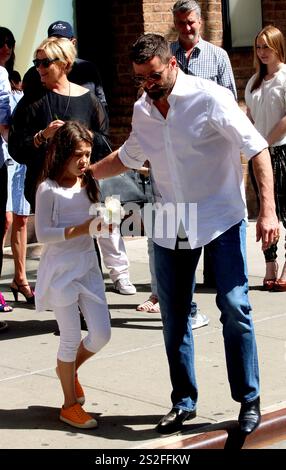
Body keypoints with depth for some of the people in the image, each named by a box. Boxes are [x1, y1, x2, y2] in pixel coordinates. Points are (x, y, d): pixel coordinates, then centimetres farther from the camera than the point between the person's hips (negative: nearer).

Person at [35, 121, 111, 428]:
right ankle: (70, 405, 15)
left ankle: (69, 369, 34)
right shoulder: (49, 189, -12)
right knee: (71, 339, 1)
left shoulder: (88, 184, 7)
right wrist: (80, 229, -24)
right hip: (60, 270, -6)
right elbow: (43, 233, -16)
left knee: (101, 334, 4)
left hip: (88, 266, 6)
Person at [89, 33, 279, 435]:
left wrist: (268, 210, -23)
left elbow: (257, 150, -16)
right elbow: (129, 156, 24)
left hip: (220, 218, -5)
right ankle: (184, 401, 21)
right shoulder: (142, 111, 4)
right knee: (174, 316, 8)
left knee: (234, 308, -9)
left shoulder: (210, 98, -15)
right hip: (171, 224, 5)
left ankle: (249, 400, 4)